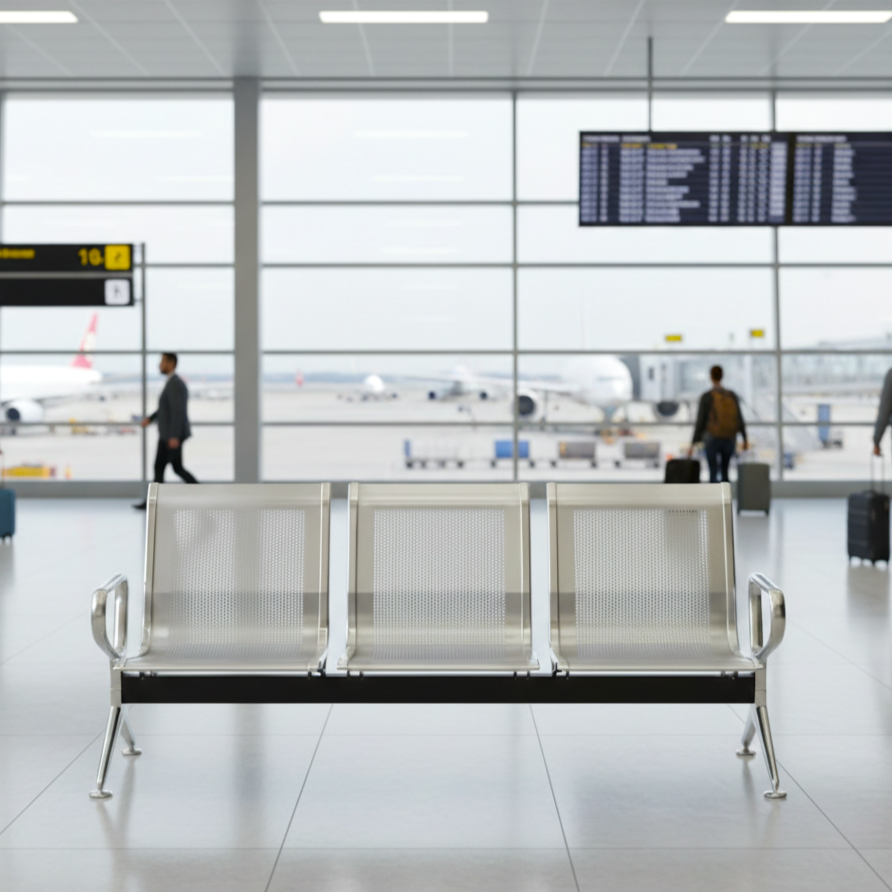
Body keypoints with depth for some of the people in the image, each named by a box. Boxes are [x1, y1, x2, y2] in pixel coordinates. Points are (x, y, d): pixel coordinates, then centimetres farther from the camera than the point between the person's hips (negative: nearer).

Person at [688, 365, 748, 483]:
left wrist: (693, 444, -6)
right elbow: (739, 419, 2)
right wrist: (745, 439, 14)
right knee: (724, 471, 18)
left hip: (712, 439, -3)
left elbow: (700, 421, -11)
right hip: (730, 439, 4)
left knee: (713, 473, 1)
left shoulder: (706, 397, -10)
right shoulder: (732, 396, 0)